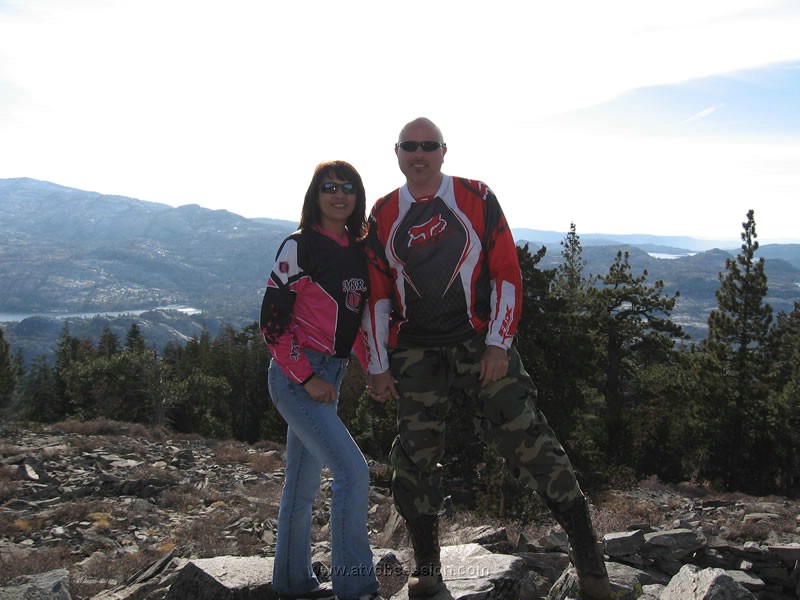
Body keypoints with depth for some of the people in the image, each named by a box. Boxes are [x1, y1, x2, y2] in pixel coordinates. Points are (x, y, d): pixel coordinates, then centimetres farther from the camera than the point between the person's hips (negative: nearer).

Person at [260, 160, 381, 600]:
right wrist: (306, 377, -17)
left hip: (330, 376, 7)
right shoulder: (299, 247, -11)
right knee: (352, 471, -15)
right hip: (297, 377, -7)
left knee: (303, 482, 16)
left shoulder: (358, 251, 10)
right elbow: (272, 321, -14)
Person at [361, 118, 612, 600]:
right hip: (415, 354, 3)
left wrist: (498, 343, -10)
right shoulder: (383, 216, 8)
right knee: (416, 456, 4)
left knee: (528, 439, -9)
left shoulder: (477, 199, 0)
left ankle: (587, 553, 4)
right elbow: (377, 295, 10)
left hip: (480, 343, -2)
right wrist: (379, 365, 6)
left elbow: (507, 274, -2)